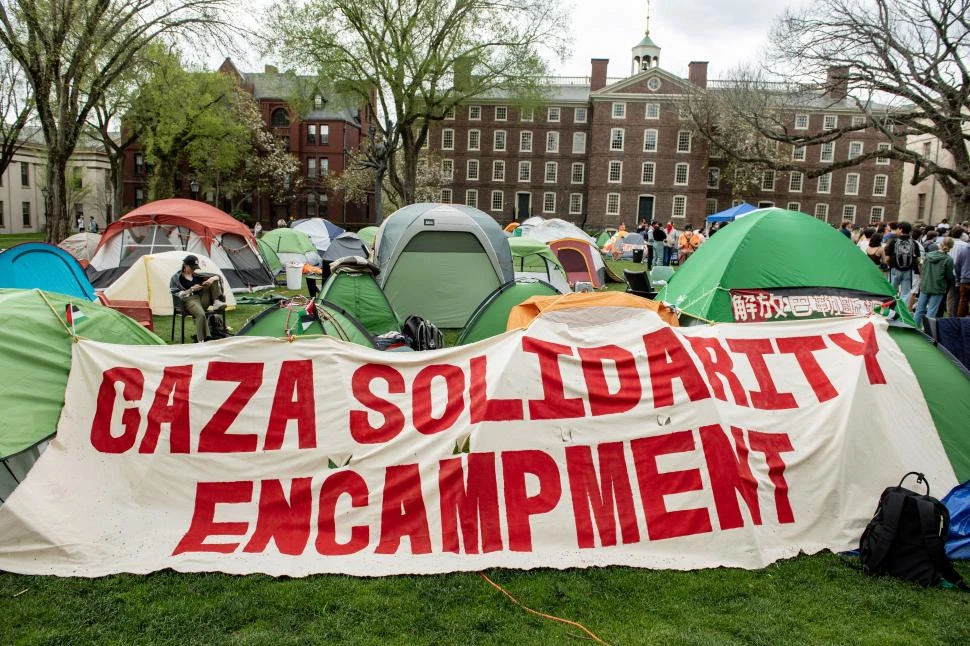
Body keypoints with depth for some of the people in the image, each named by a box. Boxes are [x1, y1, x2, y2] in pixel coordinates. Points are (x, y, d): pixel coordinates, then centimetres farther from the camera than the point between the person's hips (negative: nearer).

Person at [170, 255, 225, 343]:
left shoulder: (196, 275, 19)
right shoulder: (177, 277, 6)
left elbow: (217, 277, 20)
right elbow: (177, 294, -4)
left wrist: (212, 279, -5)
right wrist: (191, 289, -13)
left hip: (202, 299, 6)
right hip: (190, 300, -5)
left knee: (214, 281, -4)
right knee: (201, 314, -39)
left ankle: (216, 302, -17)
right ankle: (201, 341, -40)